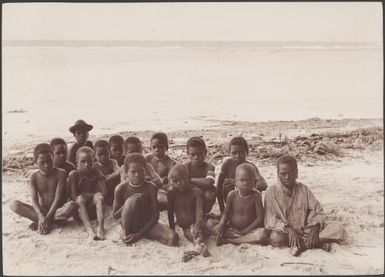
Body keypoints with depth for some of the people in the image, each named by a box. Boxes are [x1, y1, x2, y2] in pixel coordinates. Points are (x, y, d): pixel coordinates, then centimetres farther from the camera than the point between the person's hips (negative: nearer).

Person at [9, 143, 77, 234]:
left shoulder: (60, 173, -10)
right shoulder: (34, 177, -2)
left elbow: (58, 198, -16)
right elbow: (34, 200, -11)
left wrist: (48, 216, -25)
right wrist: (41, 216, -29)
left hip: (58, 210, -2)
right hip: (41, 211, 2)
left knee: (72, 206, -35)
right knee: (14, 205, -18)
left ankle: (37, 222, -24)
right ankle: (50, 223, -25)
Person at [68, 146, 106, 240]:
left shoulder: (97, 174, 2)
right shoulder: (74, 175, -4)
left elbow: (103, 193, -10)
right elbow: (74, 196, -11)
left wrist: (84, 194, -11)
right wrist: (91, 195, -11)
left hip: (94, 210, 1)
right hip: (80, 211, -1)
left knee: (99, 196, -26)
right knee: (80, 199, -30)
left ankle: (100, 227, -43)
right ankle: (89, 228, -48)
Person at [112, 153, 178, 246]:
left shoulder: (151, 187, -9)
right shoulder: (121, 188, -11)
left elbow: (155, 215, -9)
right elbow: (115, 215, -4)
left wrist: (139, 234, -18)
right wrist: (128, 203, -23)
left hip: (148, 225, 2)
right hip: (130, 225, -2)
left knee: (173, 238, -25)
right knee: (132, 201, -32)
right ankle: (126, 235, -13)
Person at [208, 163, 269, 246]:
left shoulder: (256, 195, -8)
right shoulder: (232, 195, -2)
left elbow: (260, 217, -10)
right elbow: (225, 214, 1)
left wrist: (245, 230, -16)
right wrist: (221, 225, -20)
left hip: (249, 230, -2)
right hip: (231, 230, 2)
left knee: (263, 233, -34)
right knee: (210, 223, -17)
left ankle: (228, 240, -29)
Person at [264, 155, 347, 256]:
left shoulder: (303, 189, 6)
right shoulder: (272, 192, -3)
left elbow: (318, 211, 2)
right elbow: (270, 220, -10)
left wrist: (314, 228, -18)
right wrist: (288, 229, -26)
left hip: (306, 231, 3)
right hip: (285, 232, -3)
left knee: (338, 229, -16)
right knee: (276, 237, -38)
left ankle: (302, 245, -25)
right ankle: (318, 243, -27)